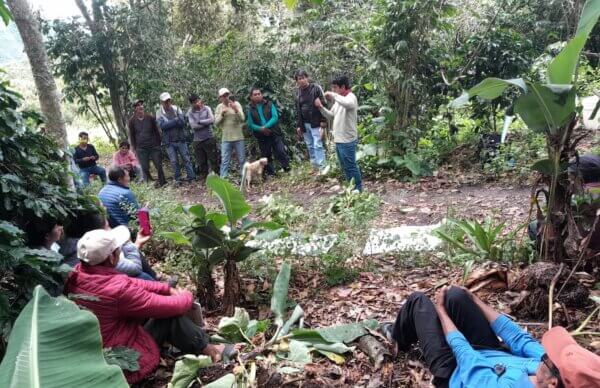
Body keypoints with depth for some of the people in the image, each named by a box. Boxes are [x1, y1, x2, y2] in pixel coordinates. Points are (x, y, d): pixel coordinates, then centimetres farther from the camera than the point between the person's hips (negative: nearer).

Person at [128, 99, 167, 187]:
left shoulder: (150, 118, 4)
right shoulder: (132, 121, 3)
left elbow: (157, 131, 10)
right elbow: (132, 136, 10)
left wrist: (159, 144, 8)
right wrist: (134, 148, 7)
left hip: (154, 146, 0)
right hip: (141, 149, 0)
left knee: (159, 165, -2)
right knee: (145, 168, -3)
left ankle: (162, 182, 12)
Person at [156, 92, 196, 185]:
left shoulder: (176, 109, 1)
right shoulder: (159, 113, -1)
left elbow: (182, 122, -12)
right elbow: (162, 125, -17)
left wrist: (169, 123, -16)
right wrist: (176, 120, -17)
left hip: (180, 139, 1)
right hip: (169, 142, 0)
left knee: (186, 159, 3)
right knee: (174, 162, 6)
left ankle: (191, 178, 9)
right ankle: (178, 179, 17)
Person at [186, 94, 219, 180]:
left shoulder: (207, 108, 0)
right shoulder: (190, 112, 0)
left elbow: (212, 120, -13)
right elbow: (193, 126, -12)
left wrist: (199, 122, -10)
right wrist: (206, 123, -10)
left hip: (209, 138, -1)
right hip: (197, 140, 1)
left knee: (213, 159, 4)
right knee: (201, 161, 8)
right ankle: (203, 178, 18)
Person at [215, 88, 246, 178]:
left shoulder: (236, 104, -2)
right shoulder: (219, 107, 4)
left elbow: (242, 119, -13)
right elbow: (216, 123, 1)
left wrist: (236, 110, -28)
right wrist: (221, 114, -14)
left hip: (238, 137, -1)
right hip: (226, 139, 1)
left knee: (242, 159, 7)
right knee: (224, 160, -1)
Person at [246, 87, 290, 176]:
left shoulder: (269, 104, 2)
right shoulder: (250, 109, 3)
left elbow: (275, 117, -9)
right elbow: (250, 124, -3)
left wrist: (265, 126, -21)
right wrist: (261, 129, -20)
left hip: (275, 133, -1)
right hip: (262, 136, 2)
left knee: (281, 152, -8)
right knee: (266, 156, 8)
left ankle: (287, 169, -1)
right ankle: (271, 174, 18)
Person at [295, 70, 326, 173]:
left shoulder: (316, 88, -6)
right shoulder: (299, 93, 10)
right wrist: (298, 125, 12)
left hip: (315, 123, -6)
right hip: (304, 124, 6)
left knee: (318, 145, -8)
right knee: (310, 146, 11)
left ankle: (322, 169, -5)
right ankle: (315, 167, 21)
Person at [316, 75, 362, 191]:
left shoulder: (351, 97, -14)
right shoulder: (339, 100, 15)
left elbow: (348, 104, -40)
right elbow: (331, 116, 20)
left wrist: (333, 95, -31)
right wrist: (321, 107, 5)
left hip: (347, 141, -10)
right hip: (338, 140, 10)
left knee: (351, 166, -1)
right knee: (345, 167, 18)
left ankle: (358, 189, 11)